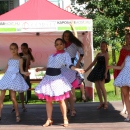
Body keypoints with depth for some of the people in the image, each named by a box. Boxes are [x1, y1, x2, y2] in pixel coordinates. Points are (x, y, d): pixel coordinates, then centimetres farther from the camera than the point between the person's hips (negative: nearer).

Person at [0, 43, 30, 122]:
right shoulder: (10, 59, 17)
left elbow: (21, 70, -3)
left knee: (13, 97, -11)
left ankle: (17, 115, -2)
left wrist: (25, 73, -23)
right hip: (7, 77, 6)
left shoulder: (20, 59, 2)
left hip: (14, 78, -6)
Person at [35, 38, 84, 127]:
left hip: (57, 78, -6)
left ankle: (65, 119, 9)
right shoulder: (52, 55, 21)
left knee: (61, 100, -1)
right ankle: (49, 120, 11)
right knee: (48, 100, 4)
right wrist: (40, 69, 39)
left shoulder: (65, 54, 2)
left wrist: (77, 69, -29)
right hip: (48, 77, 6)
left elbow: (69, 65, -12)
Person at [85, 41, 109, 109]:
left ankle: (105, 102, -4)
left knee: (101, 86, -16)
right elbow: (93, 63, 23)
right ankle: (101, 103, 10)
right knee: (97, 87, 2)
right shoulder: (98, 54, 18)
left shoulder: (106, 54, -3)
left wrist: (106, 72, -24)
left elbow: (106, 64, -13)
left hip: (102, 71, -7)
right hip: (97, 70, 7)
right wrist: (86, 70, 21)